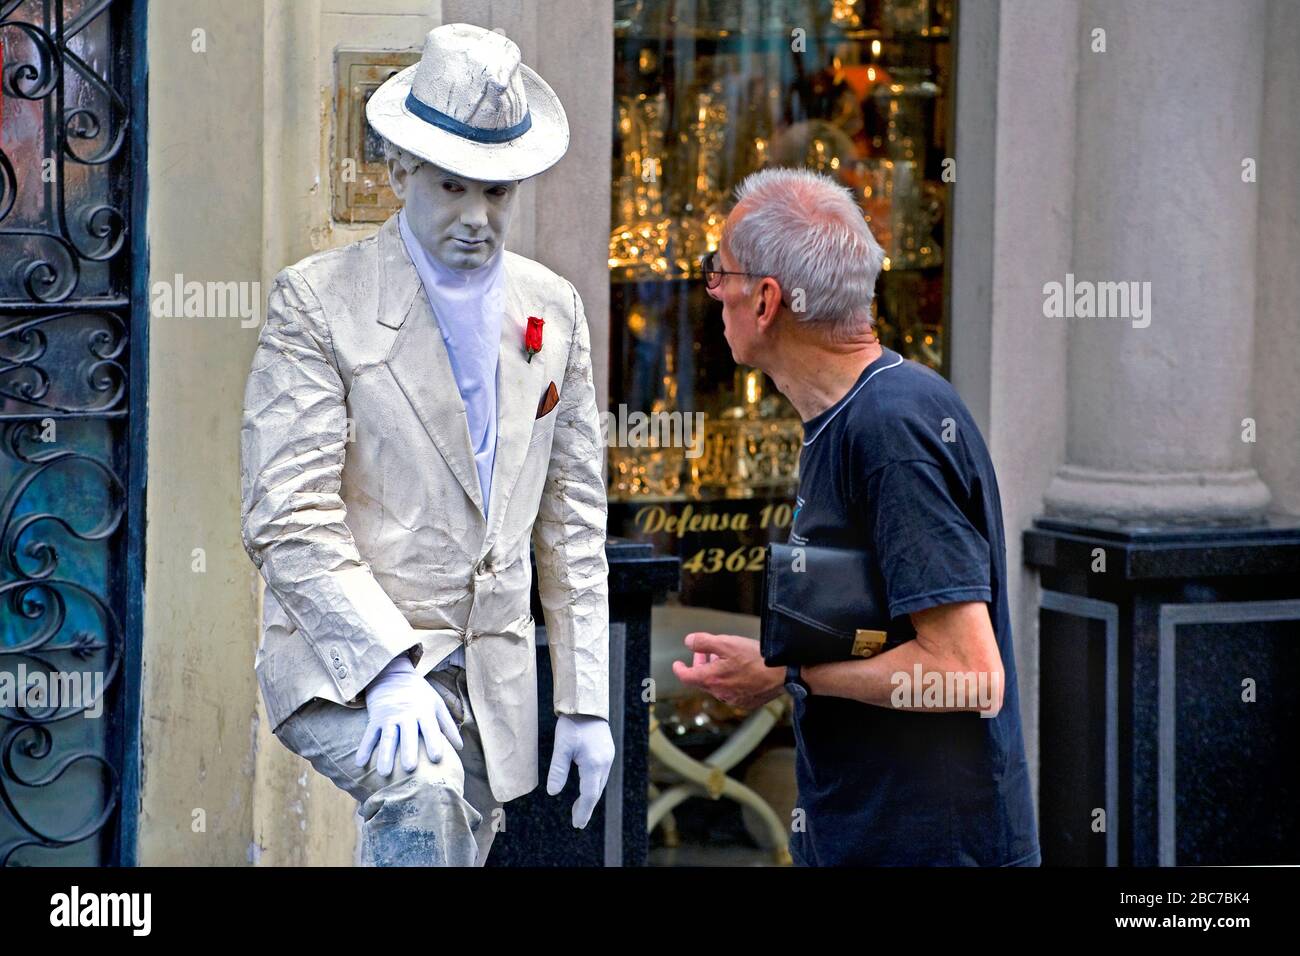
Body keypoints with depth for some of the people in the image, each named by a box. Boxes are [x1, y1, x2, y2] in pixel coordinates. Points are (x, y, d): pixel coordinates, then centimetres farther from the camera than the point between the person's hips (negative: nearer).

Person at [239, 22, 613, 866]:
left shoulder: (554, 311, 11)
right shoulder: (318, 301, -5)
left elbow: (573, 524, 15)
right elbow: (289, 522, -12)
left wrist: (586, 701, 8)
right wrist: (390, 669, -23)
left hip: (491, 684, 5)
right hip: (343, 660, -5)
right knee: (422, 793, -33)